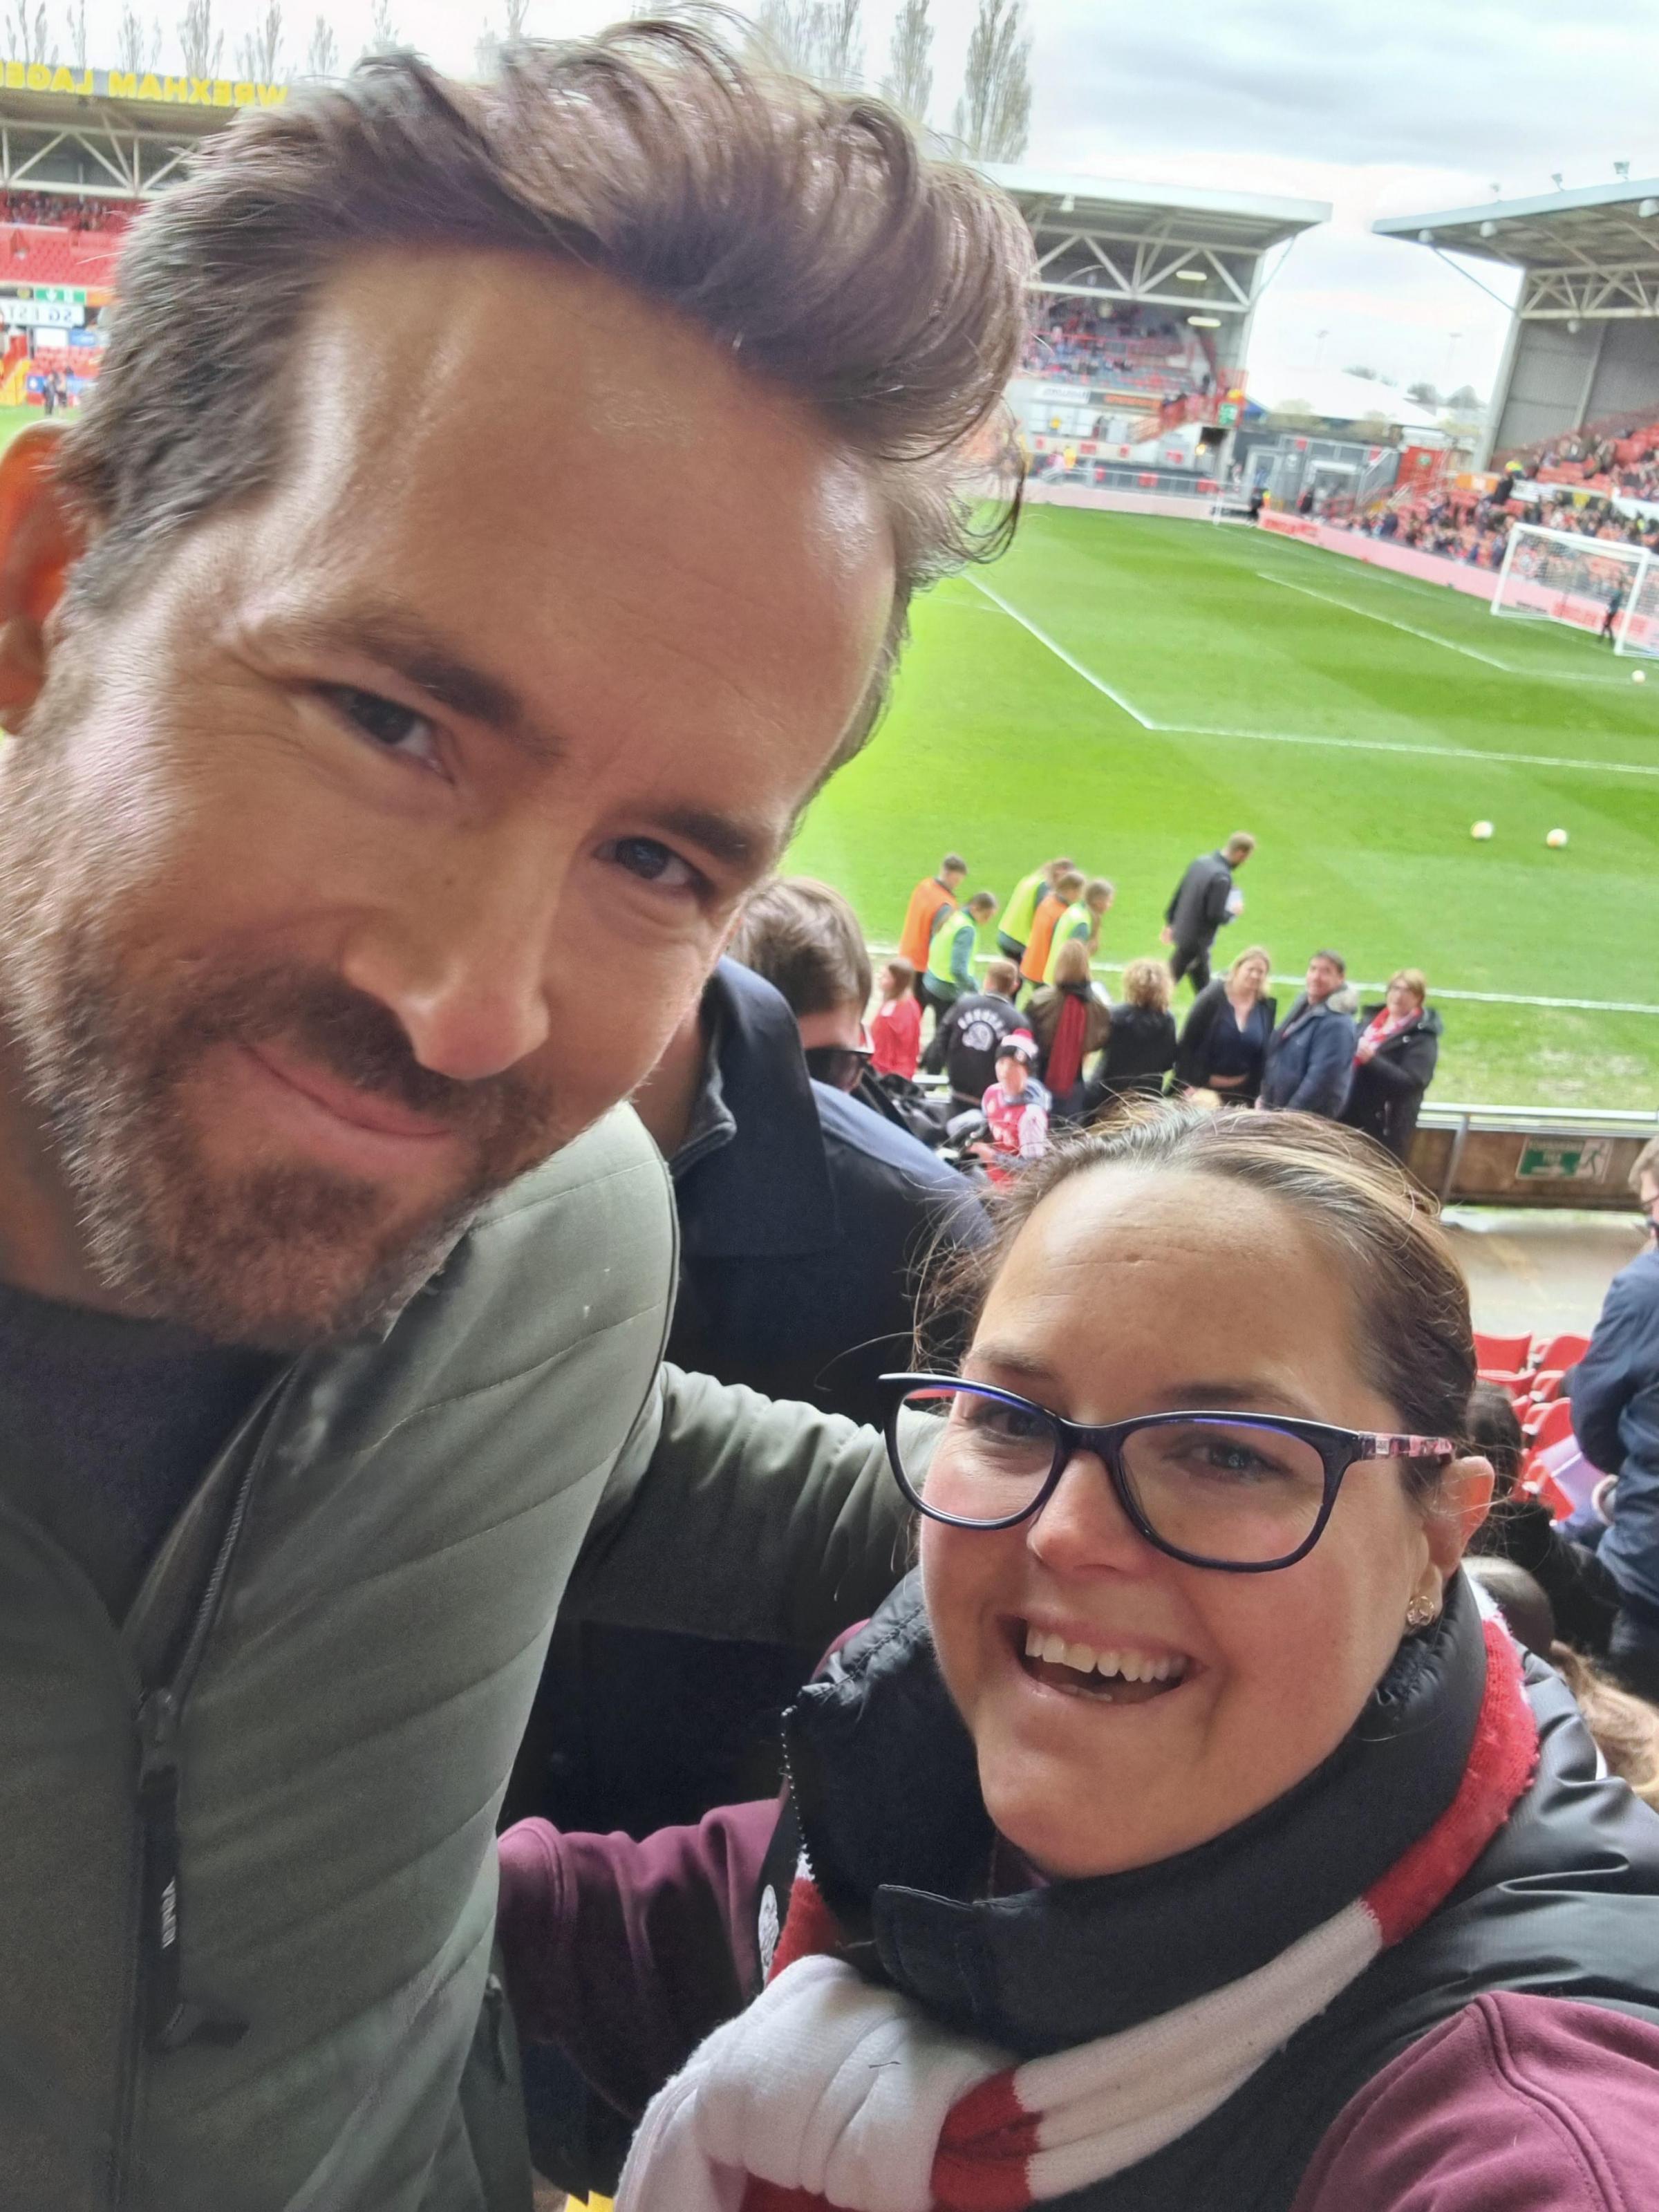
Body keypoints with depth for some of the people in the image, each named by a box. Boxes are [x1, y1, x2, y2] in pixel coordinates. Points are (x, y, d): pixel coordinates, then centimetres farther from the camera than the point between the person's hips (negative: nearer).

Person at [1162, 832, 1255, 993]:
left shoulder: (1201, 861, 2)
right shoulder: (1222, 877, -24)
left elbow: (1178, 894, 10)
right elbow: (1215, 916, -24)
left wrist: (1170, 923, 19)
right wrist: (1233, 913, -3)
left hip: (1182, 930, 9)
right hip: (1197, 940, -9)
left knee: (1203, 989, 19)